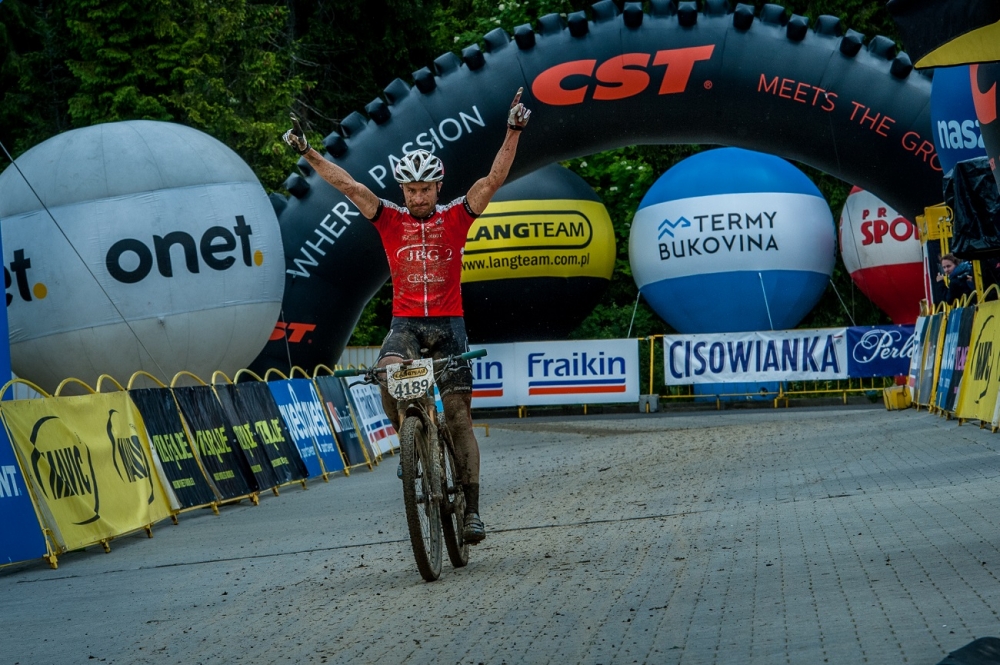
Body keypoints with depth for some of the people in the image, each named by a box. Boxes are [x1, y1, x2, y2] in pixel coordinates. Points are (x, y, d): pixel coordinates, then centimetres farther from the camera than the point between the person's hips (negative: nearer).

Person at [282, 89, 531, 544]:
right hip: (405, 323, 0)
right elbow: (348, 185, -2)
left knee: (458, 416, -4)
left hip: (448, 324, 0)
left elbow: (493, 180, -5)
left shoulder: (455, 218, 3)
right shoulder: (391, 220, 5)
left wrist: (513, 132, -15)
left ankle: (471, 507, 1)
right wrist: (307, 152, -11)